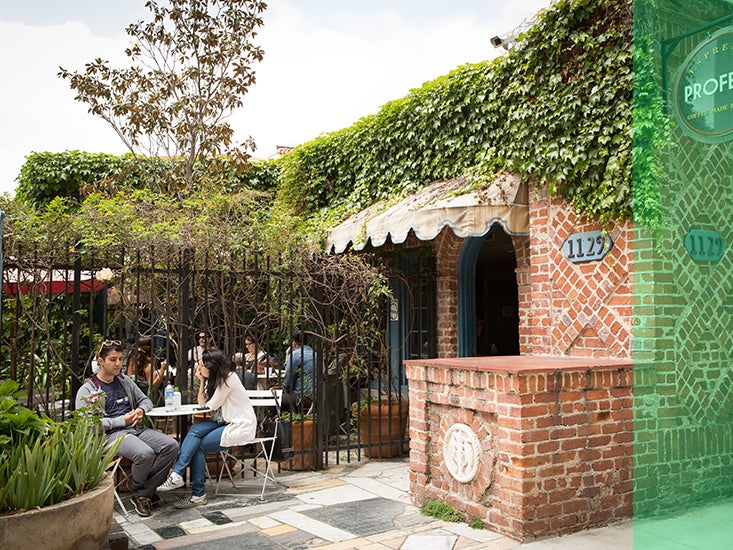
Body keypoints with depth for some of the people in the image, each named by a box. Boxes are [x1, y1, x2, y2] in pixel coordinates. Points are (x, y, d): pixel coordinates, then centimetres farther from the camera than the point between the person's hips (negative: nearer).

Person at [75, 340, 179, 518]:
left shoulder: (125, 381, 19)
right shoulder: (87, 390, 0)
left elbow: (145, 400, 29)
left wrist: (141, 410, 4)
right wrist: (122, 421, -13)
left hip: (136, 429, 7)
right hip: (111, 435, -7)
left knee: (171, 445, -18)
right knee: (145, 453, -35)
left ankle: (143, 494, -11)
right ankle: (135, 486, 1)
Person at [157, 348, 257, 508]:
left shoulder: (228, 379, -16)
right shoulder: (216, 379, 13)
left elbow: (211, 406, -11)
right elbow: (202, 403, 13)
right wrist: (202, 381, 5)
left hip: (241, 427, -9)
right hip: (229, 422, 9)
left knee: (199, 446, -16)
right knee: (195, 430, -16)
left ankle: (198, 494, -7)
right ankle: (176, 475, -25)